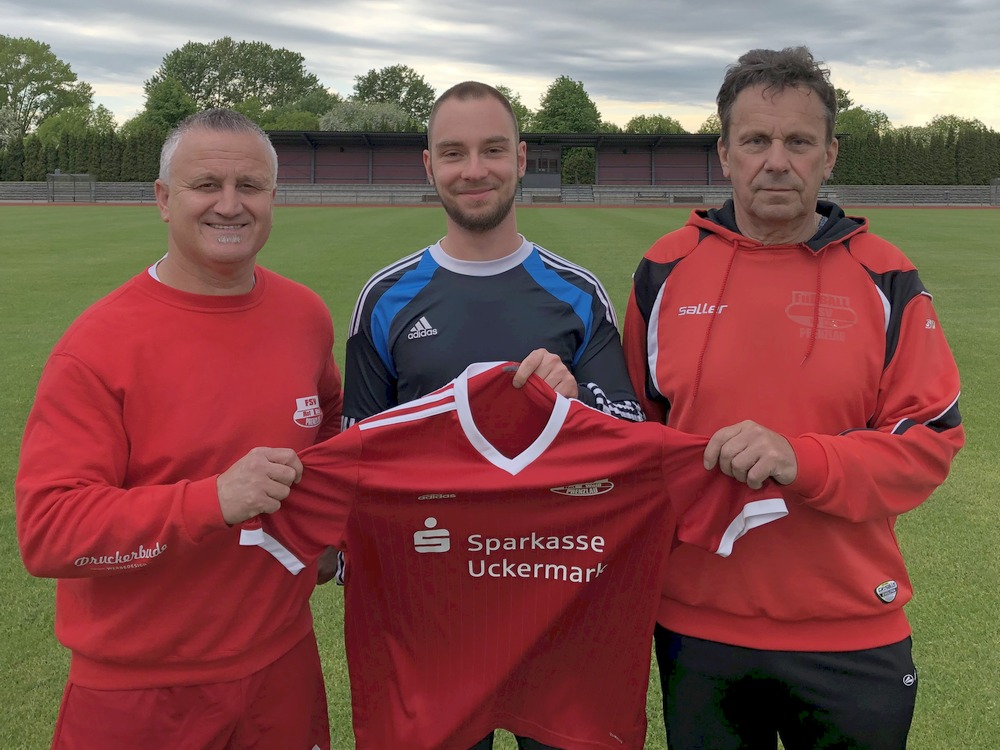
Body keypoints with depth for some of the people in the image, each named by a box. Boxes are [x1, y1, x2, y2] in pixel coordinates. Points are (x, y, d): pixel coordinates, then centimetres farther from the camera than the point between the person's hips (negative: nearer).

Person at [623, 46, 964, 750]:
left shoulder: (884, 278, -4)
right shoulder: (667, 269, 0)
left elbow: (932, 440, -7)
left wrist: (801, 460, -23)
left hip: (851, 636, -1)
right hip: (697, 628, 1)